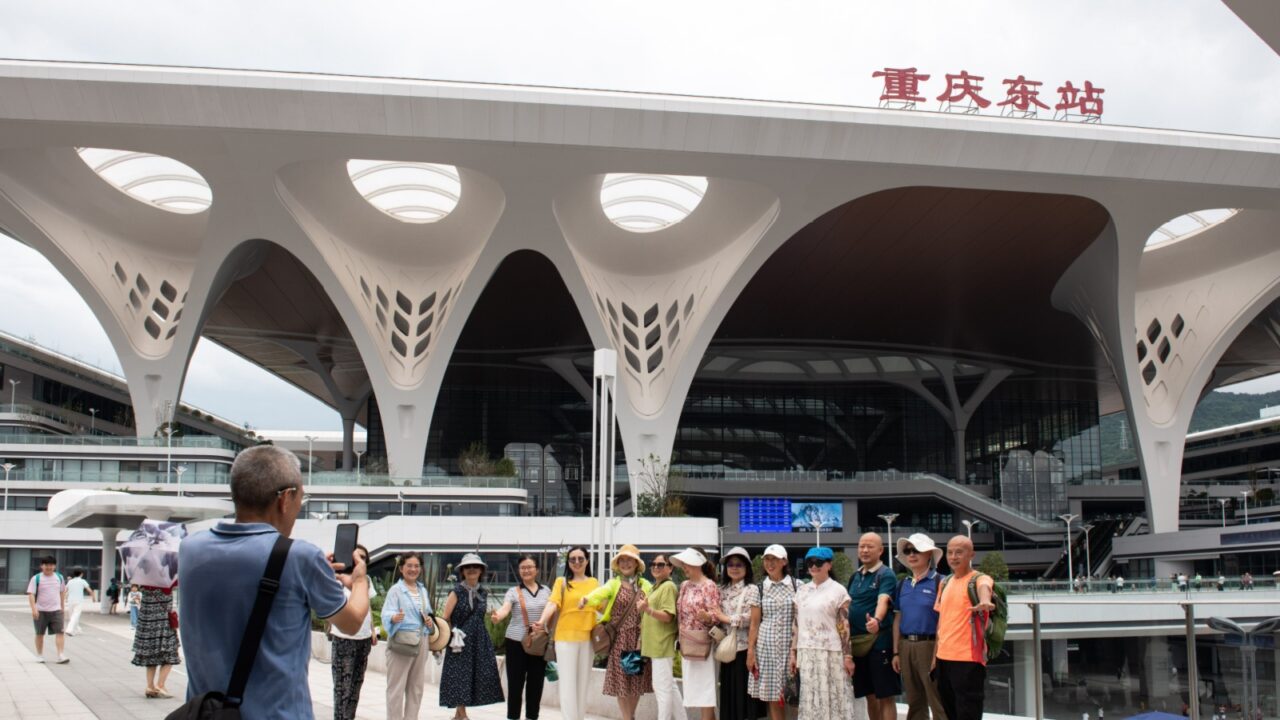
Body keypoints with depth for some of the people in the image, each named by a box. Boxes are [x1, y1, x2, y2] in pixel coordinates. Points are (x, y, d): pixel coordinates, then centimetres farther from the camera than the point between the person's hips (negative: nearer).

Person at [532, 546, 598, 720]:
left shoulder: (594, 583, 10)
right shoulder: (562, 582, 0)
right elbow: (553, 603, -14)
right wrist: (542, 620, -31)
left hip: (588, 637, 3)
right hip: (566, 636, -3)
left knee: (584, 681, 9)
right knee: (568, 682, -4)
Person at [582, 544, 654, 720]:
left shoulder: (646, 585, 8)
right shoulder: (614, 583, 0)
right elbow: (601, 591, -23)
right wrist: (587, 598, -43)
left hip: (639, 639, 2)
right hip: (620, 638, -2)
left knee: (636, 681, 8)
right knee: (621, 681, -2)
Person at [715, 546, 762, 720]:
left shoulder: (751, 589, -3)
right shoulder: (723, 590, 14)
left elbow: (751, 619, -14)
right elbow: (717, 617, 16)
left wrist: (725, 618, -9)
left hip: (744, 647, -5)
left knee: (743, 691, -4)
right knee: (728, 691, 7)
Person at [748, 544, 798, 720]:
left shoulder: (796, 586, 2)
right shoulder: (760, 588, 6)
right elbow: (755, 623, 6)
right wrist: (750, 652, 0)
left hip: (789, 644, -2)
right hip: (766, 645, 2)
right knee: (772, 695, 3)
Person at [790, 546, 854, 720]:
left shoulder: (838, 590, -2)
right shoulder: (802, 591, 10)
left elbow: (845, 627, -5)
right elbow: (796, 625, 12)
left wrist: (848, 656, -9)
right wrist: (793, 653, 8)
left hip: (831, 652, -4)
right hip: (807, 653, 4)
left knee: (833, 698, -2)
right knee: (810, 700, 7)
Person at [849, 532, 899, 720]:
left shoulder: (886, 575, -9)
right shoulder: (855, 576, 13)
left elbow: (883, 601, -27)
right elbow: (848, 606, 21)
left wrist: (877, 620, -45)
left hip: (880, 641, -7)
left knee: (886, 696, -3)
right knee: (870, 696, 14)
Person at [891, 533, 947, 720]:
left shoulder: (938, 582, -6)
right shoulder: (903, 584, 12)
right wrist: (896, 652, 11)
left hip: (929, 645, -6)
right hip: (906, 646, 6)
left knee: (937, 702, -3)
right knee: (914, 702, 13)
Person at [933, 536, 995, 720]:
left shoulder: (980, 579, -9)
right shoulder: (945, 583, 13)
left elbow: (983, 588, -34)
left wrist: (984, 601, -57)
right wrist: (935, 653, 16)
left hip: (968, 658, -7)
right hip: (944, 657, 7)